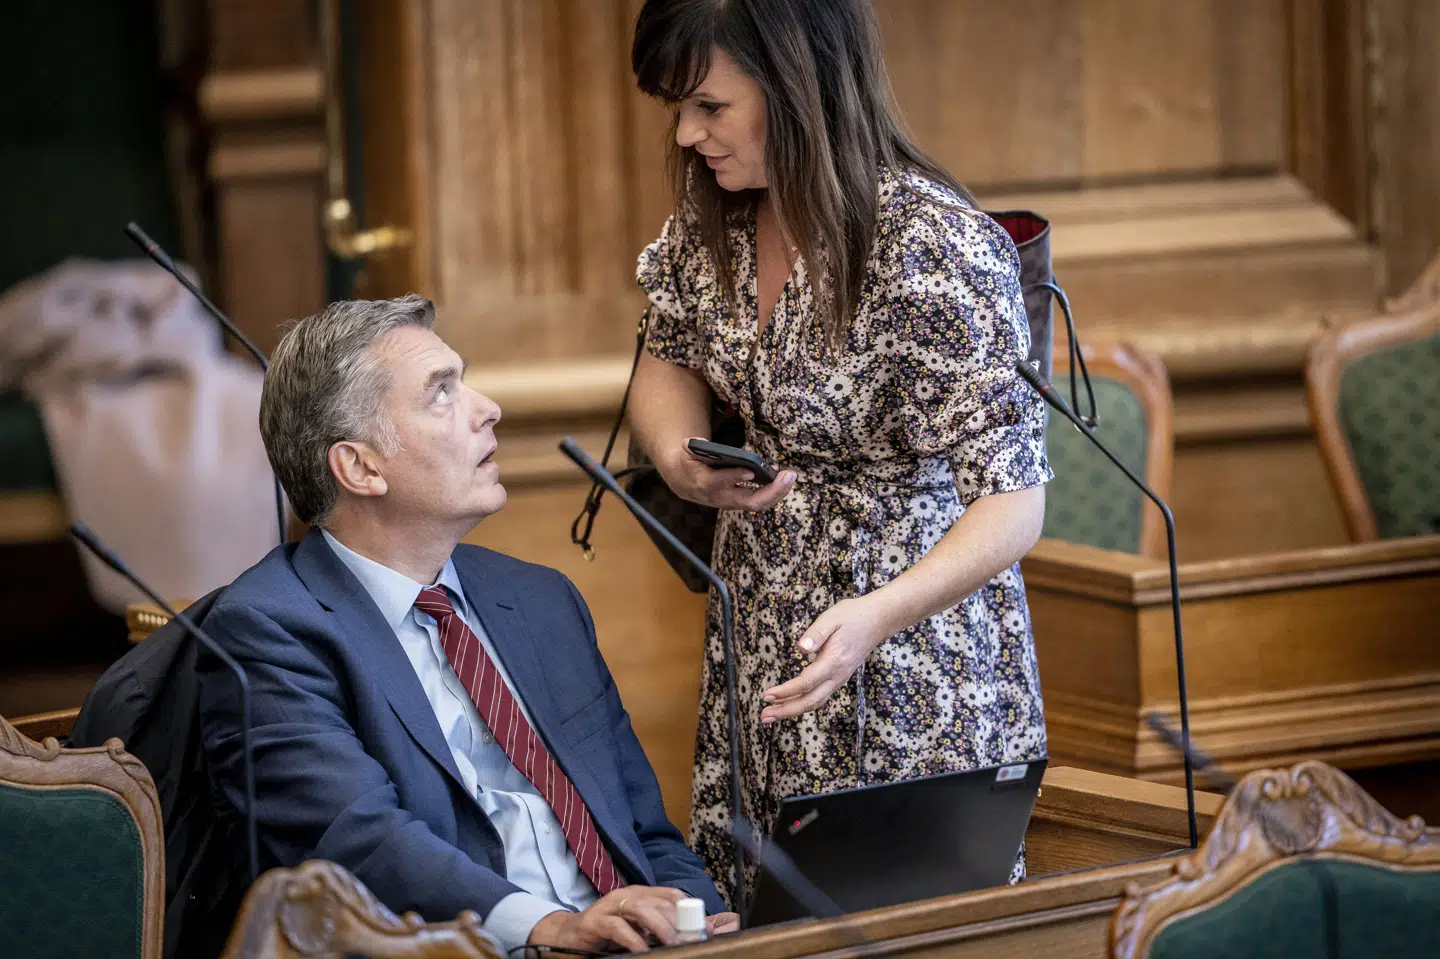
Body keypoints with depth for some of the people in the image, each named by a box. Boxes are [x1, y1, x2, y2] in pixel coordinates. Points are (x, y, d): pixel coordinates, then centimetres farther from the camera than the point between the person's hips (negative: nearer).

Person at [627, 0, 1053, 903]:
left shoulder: (934, 251, -26)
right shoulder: (718, 215, -5)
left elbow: (1012, 506, -25)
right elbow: (670, 357, 14)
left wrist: (874, 617, -41)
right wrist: (682, 464, -9)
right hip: (764, 624, 6)